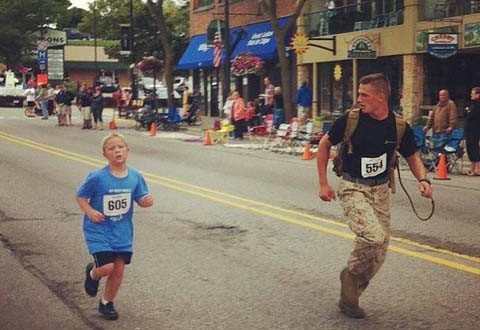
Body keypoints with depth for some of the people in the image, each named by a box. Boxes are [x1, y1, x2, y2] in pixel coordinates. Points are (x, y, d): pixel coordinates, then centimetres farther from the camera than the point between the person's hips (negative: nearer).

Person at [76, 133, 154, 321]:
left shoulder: (135, 177, -6)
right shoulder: (97, 178, -16)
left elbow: (140, 199, 3)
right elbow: (81, 196, -4)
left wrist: (146, 201, -19)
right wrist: (89, 212, -20)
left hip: (122, 231, 4)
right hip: (99, 230, -4)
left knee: (119, 270, 7)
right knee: (107, 267, -15)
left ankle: (107, 303, 31)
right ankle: (92, 273, 23)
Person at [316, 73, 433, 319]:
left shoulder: (399, 126, -6)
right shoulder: (350, 120, -12)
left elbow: (412, 157, 10)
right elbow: (324, 145, 2)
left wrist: (423, 180, -10)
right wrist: (323, 183, -2)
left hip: (381, 190, 4)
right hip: (353, 188, -4)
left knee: (379, 253, 5)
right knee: (373, 237, -26)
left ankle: (349, 297, 22)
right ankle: (350, 275, 3)